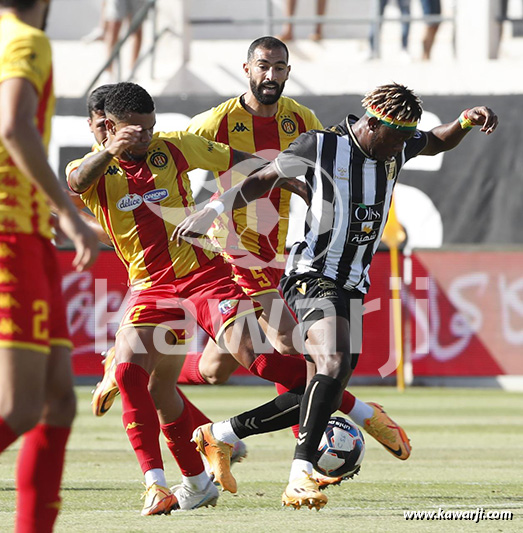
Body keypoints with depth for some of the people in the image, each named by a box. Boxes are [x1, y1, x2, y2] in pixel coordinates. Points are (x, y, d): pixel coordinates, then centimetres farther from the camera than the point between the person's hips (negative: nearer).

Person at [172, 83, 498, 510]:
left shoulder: (397, 148, 6)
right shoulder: (320, 147, -10)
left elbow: (437, 143, 27)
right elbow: (262, 181, 1)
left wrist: (467, 121, 6)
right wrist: (212, 211, -11)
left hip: (352, 289, 8)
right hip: (313, 278, -8)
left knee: (317, 399, 7)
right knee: (334, 366, -31)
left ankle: (218, 436, 24)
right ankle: (301, 475, -37)